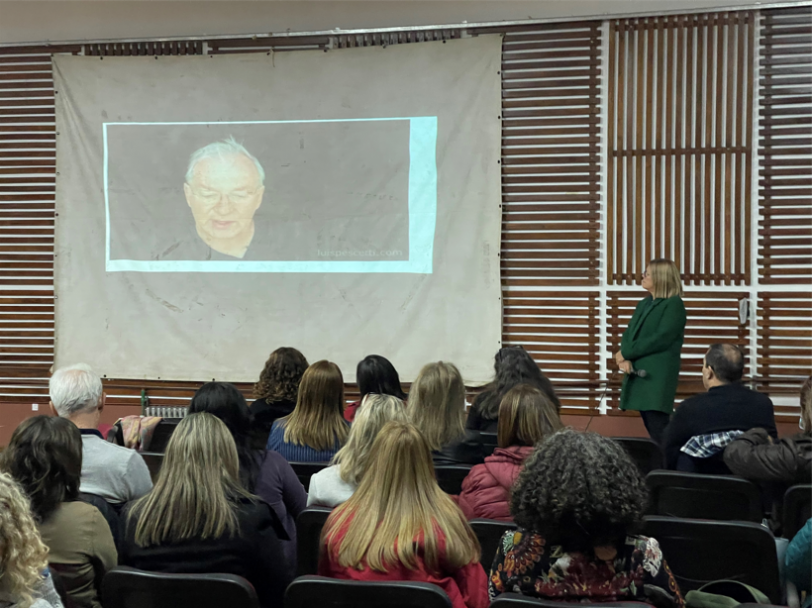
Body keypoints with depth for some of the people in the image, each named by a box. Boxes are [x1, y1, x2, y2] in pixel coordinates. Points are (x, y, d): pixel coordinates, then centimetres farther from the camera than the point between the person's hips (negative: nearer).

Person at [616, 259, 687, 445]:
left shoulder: (674, 304, -6)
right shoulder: (643, 304, 18)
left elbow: (661, 339, -15)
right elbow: (629, 334, 10)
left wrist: (626, 353, -11)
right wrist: (625, 359, -9)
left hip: (658, 376, -8)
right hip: (638, 373, 8)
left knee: (659, 432, -10)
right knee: (651, 427, 9)